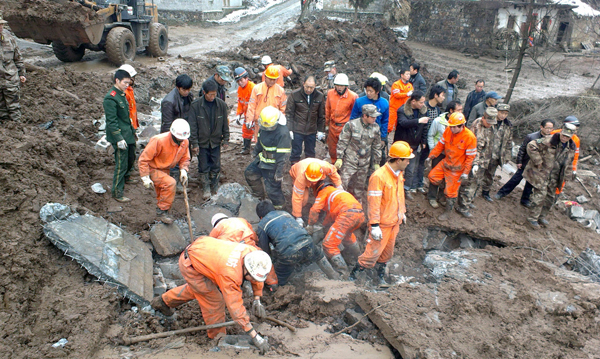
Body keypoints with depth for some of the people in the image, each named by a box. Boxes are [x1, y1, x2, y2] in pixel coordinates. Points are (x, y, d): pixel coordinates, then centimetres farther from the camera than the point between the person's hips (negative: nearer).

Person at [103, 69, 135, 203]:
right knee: (121, 164, -3)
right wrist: (119, 139, -24)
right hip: (120, 136, -9)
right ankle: (117, 193, 7)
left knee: (131, 158, 24)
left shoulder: (122, 94, 10)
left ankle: (126, 177, 49)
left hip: (128, 134, 9)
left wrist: (132, 130, 22)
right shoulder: (110, 98, -20)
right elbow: (111, 122, -22)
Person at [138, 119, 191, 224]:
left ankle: (162, 214, 39)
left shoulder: (185, 142, -11)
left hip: (165, 170, 7)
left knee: (163, 197, 17)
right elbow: (144, 158, -24)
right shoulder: (159, 141, -31)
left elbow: (185, 158, 6)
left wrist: (183, 170, -14)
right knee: (170, 183, -29)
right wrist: (145, 178, -25)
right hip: (153, 169, -7)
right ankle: (162, 211, -14)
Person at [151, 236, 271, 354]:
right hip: (189, 263, -8)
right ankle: (217, 337, 17)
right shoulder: (230, 273, -39)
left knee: (197, 287, 30)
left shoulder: (254, 254, -20)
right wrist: (254, 336, -31)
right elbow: (235, 306, -35)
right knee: (214, 300, -4)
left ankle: (164, 301, 51)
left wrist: (257, 299, 4)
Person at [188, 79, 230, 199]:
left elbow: (225, 123, 4)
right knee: (203, 167, 6)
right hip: (202, 142, -2)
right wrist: (194, 143, -11)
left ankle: (215, 186, 31)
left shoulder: (221, 105, -6)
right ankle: (206, 188, 23)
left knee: (216, 166, 10)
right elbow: (193, 126, -9)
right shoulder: (195, 105, -13)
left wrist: (226, 139, 5)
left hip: (216, 141, 2)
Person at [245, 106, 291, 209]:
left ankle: (279, 207, 23)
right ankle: (259, 197, 39)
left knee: (272, 188, -2)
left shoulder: (283, 133, -29)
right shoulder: (263, 128, -4)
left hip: (272, 166, -9)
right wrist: (255, 152, 30)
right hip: (261, 159, 9)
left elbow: (283, 155, -26)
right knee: (249, 173, 21)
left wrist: (279, 172, -23)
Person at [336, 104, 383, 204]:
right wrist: (339, 158, -9)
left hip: (365, 163, 4)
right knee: (342, 183, -7)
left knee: (360, 186, 13)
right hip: (349, 161, -4)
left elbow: (377, 147, 13)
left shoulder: (375, 128, 2)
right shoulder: (351, 125, -10)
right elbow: (342, 142, -5)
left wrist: (376, 163, 14)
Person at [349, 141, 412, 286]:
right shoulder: (379, 176, -24)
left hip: (395, 222, 8)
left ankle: (380, 274, 36)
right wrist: (374, 225, -24)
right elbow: (374, 202, -24)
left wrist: (402, 212, 26)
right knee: (373, 252, -3)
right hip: (382, 224, -8)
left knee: (387, 252, 18)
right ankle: (353, 275, 12)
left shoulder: (399, 173, 4)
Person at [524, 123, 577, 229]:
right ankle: (533, 218, -1)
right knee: (540, 194, -11)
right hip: (541, 172, -7)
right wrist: (537, 161, -22)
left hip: (555, 176, 7)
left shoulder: (572, 147, 5)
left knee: (551, 196, 12)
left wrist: (564, 177, 15)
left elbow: (569, 164, 17)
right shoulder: (549, 140, -19)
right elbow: (531, 146, -23)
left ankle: (542, 216, 26)